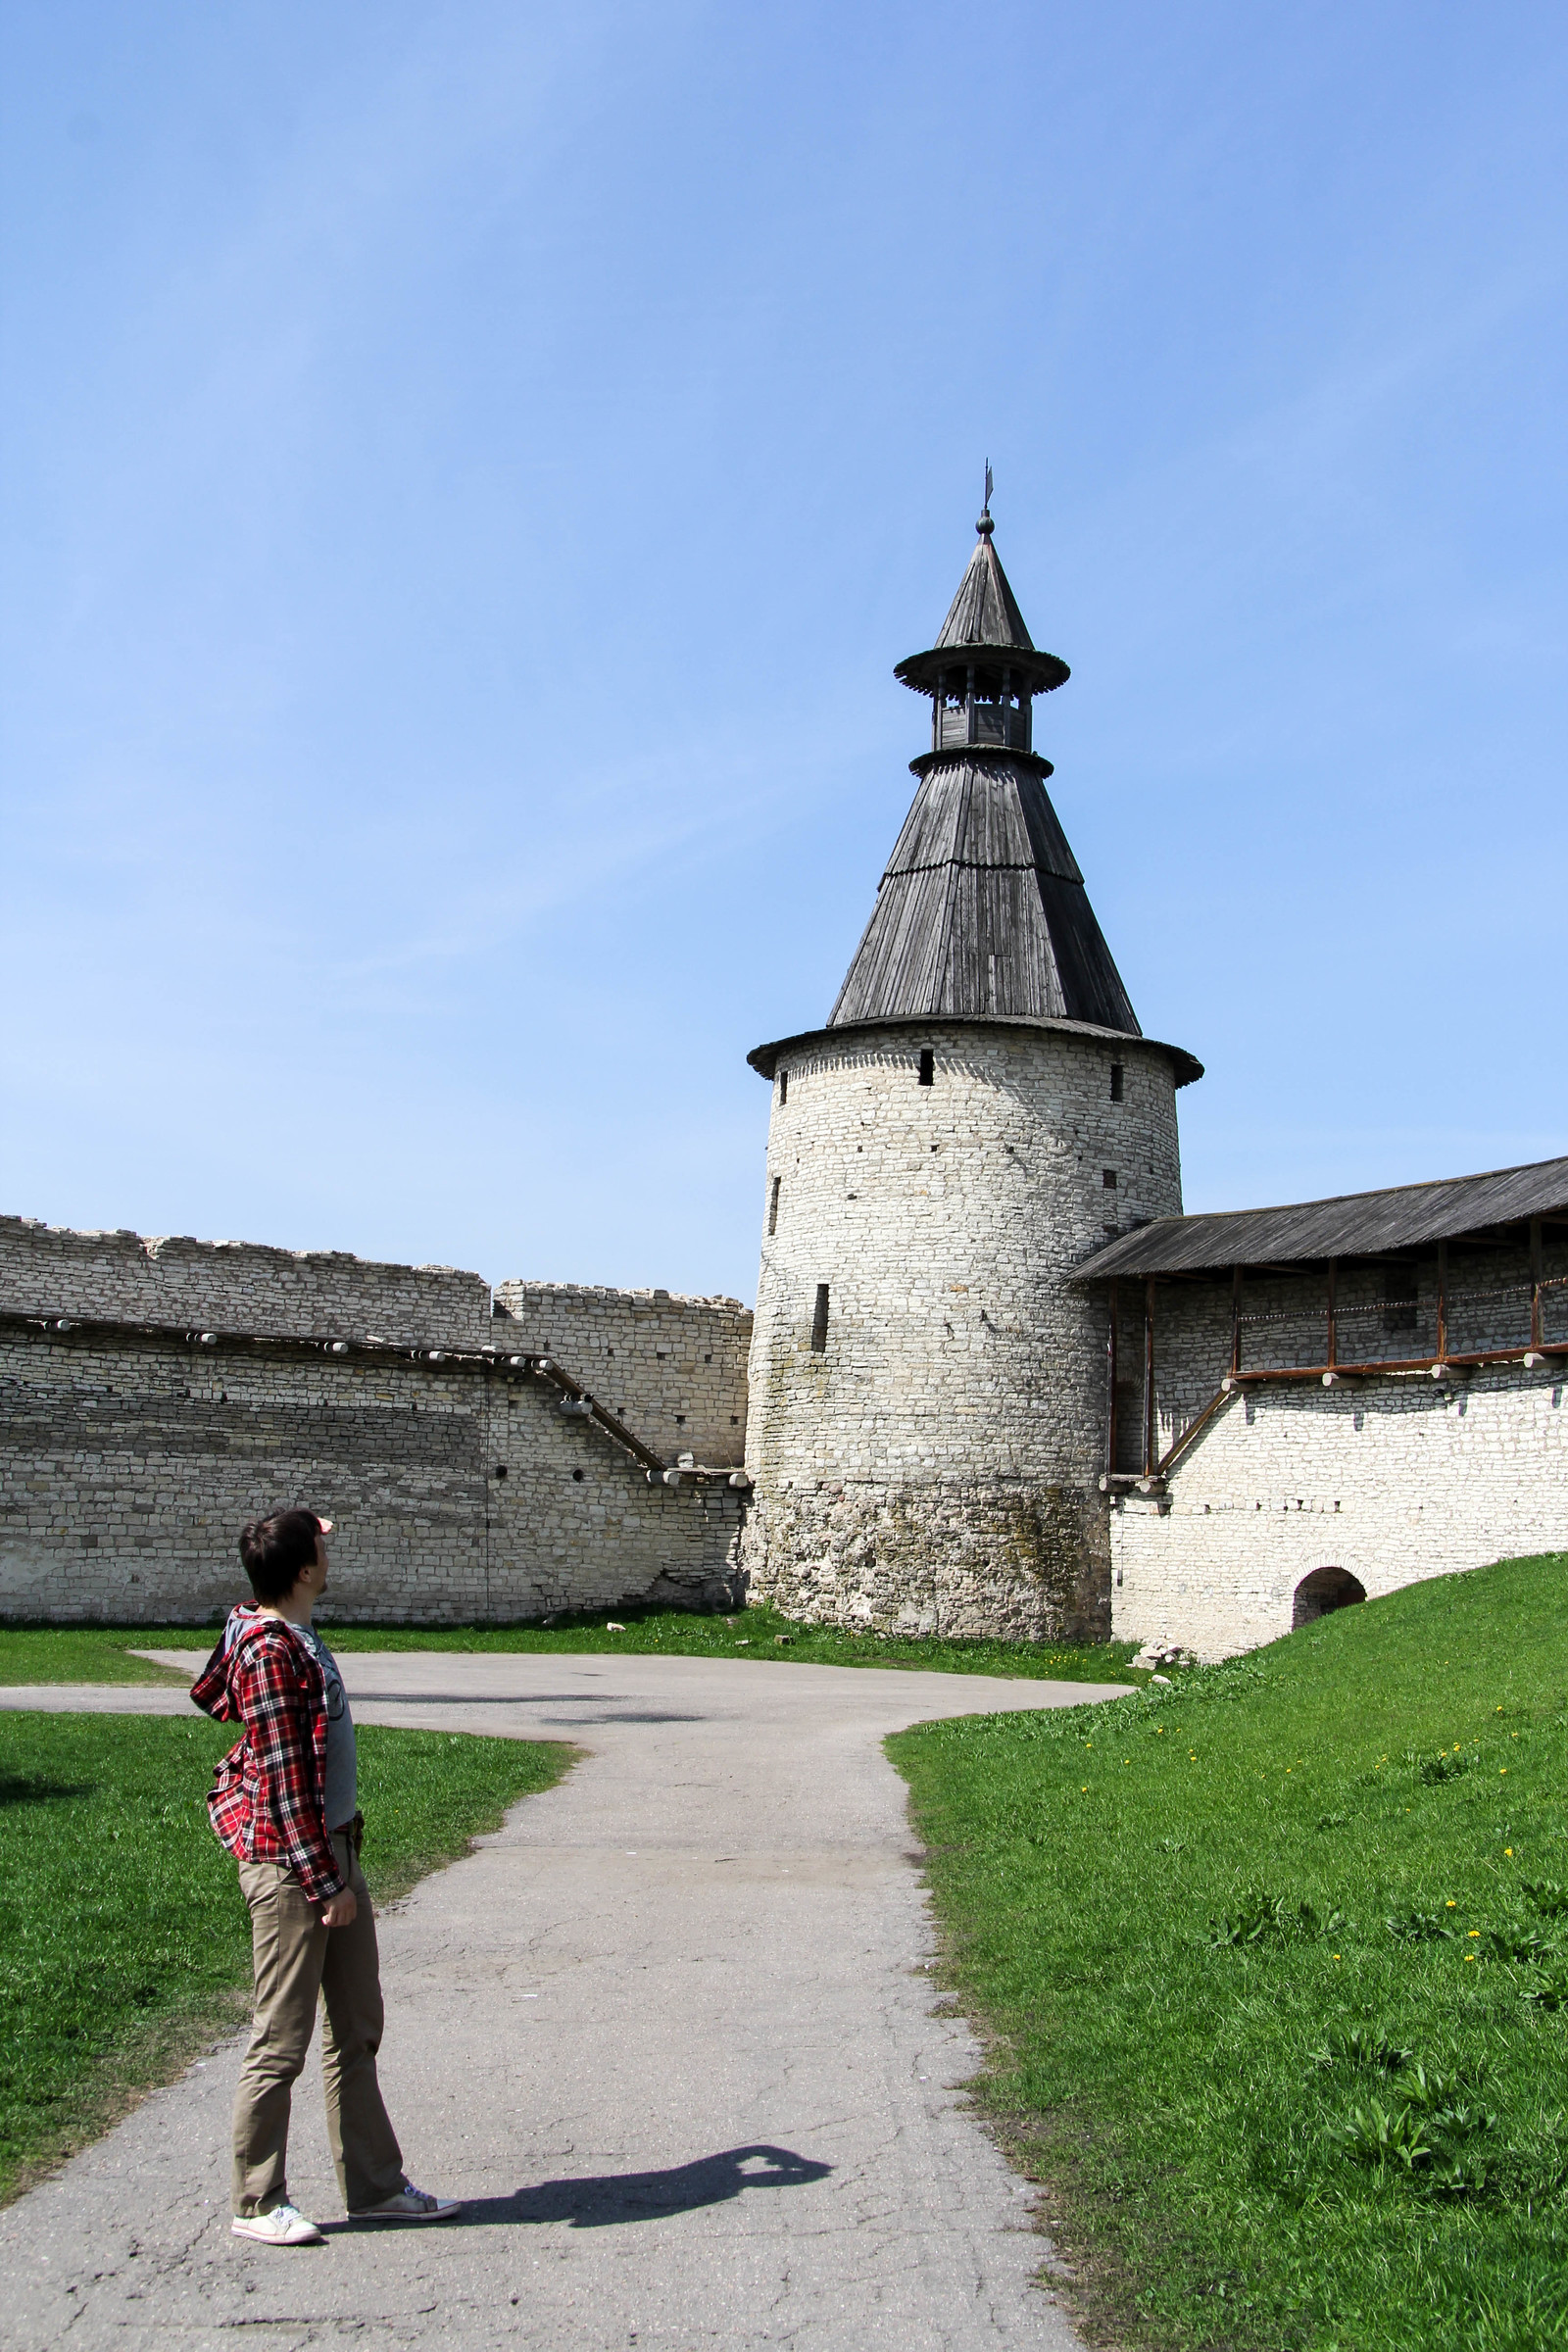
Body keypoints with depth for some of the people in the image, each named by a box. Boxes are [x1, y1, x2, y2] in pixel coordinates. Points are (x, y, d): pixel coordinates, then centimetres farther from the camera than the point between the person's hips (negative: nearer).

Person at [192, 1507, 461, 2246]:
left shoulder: (294, 1636, 8)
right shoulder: (273, 1653, -20)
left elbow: (211, 1695, 30)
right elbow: (285, 1782, -21)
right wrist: (325, 1882, -20)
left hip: (335, 1850, 10)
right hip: (291, 1864, -10)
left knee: (357, 2030, 15)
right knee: (281, 2041, 2)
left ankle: (374, 2184, 24)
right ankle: (257, 2204, 15)